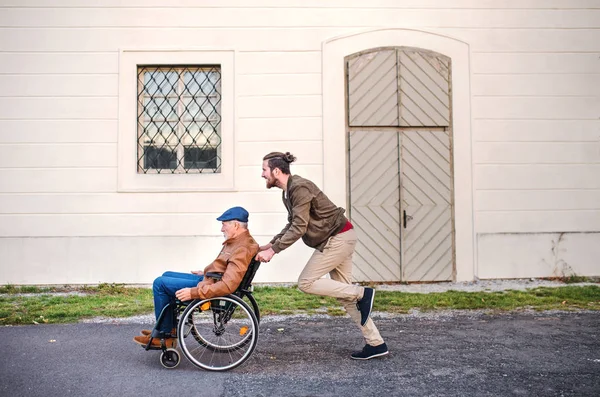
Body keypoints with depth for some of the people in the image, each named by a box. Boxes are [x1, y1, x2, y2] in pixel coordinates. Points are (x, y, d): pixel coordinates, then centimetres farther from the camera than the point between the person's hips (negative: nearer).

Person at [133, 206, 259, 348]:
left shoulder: (242, 249, -26)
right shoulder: (239, 240, 6)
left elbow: (227, 286, -32)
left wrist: (194, 292, -30)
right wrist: (205, 273, 24)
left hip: (211, 288, -11)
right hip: (208, 280, 11)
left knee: (160, 283, -7)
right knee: (166, 276, 19)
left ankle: (165, 336, 3)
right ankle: (170, 328, 20)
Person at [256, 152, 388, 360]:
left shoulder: (299, 187, -20)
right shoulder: (288, 192, 12)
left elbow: (299, 228, -24)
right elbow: (292, 224, 18)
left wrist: (273, 250, -21)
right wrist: (270, 244, 10)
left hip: (338, 238, -10)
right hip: (338, 238, 10)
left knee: (306, 283, -7)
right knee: (343, 291, 10)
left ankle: (361, 293, -2)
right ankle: (376, 343, 14)